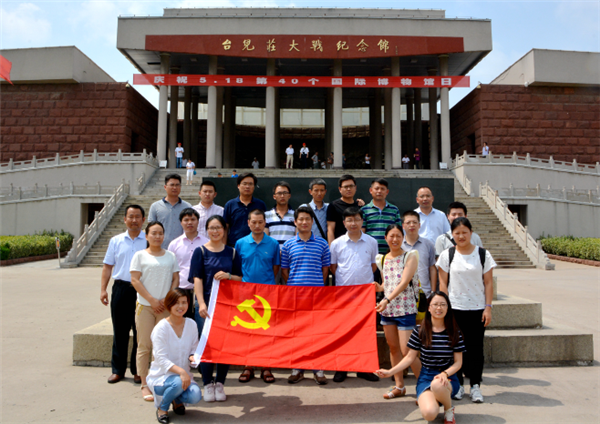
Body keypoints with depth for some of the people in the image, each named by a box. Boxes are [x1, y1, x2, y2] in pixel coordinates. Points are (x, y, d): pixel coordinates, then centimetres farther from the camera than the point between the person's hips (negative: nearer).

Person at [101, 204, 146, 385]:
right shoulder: (116, 241, 10)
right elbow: (107, 266, 12)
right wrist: (103, 289, 3)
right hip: (121, 288, 2)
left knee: (140, 331, 4)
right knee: (120, 331, 9)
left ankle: (138, 370, 16)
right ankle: (118, 370, 20)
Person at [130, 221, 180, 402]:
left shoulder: (170, 256, 10)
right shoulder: (140, 255, 2)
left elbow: (175, 279, 10)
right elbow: (135, 280, -4)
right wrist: (152, 300, -10)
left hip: (165, 306, 2)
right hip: (145, 306, -2)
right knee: (144, 346, 2)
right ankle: (145, 385, 11)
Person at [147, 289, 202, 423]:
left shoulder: (191, 324, -1)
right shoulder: (161, 327, -16)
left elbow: (194, 349, 6)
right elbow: (161, 359, -21)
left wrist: (192, 356, -19)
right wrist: (181, 371, -36)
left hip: (183, 374, 4)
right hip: (161, 376, -4)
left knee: (195, 396, -25)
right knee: (178, 382, -36)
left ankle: (177, 400, 13)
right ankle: (162, 407, -2)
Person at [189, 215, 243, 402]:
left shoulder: (232, 253, 9)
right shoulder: (200, 252, 3)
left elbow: (240, 278, 11)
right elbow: (197, 279, -4)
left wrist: (228, 276, -11)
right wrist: (201, 303, -14)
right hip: (206, 304, -2)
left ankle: (220, 383, 17)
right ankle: (207, 384, 15)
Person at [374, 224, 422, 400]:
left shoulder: (410, 256, -6)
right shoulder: (383, 259, 11)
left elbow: (404, 282, -17)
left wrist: (387, 299, -27)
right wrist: (379, 287, -2)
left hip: (405, 309, -6)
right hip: (387, 309, 6)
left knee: (406, 350, -8)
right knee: (393, 348, 11)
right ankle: (399, 386, 24)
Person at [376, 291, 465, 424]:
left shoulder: (454, 332, 0)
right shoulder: (420, 331, -1)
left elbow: (458, 362, 1)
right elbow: (410, 357, 3)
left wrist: (445, 374, -19)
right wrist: (390, 372, -7)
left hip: (448, 377, 0)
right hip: (425, 377, 0)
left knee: (437, 384, -39)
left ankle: (449, 409, -4)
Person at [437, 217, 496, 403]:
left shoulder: (483, 254, 2)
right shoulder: (447, 255, 2)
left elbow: (488, 283, 3)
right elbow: (443, 283, 2)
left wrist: (488, 307, -3)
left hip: (477, 309, 0)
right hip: (455, 308, 0)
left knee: (476, 347, 3)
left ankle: (475, 385, 15)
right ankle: (458, 384, 18)